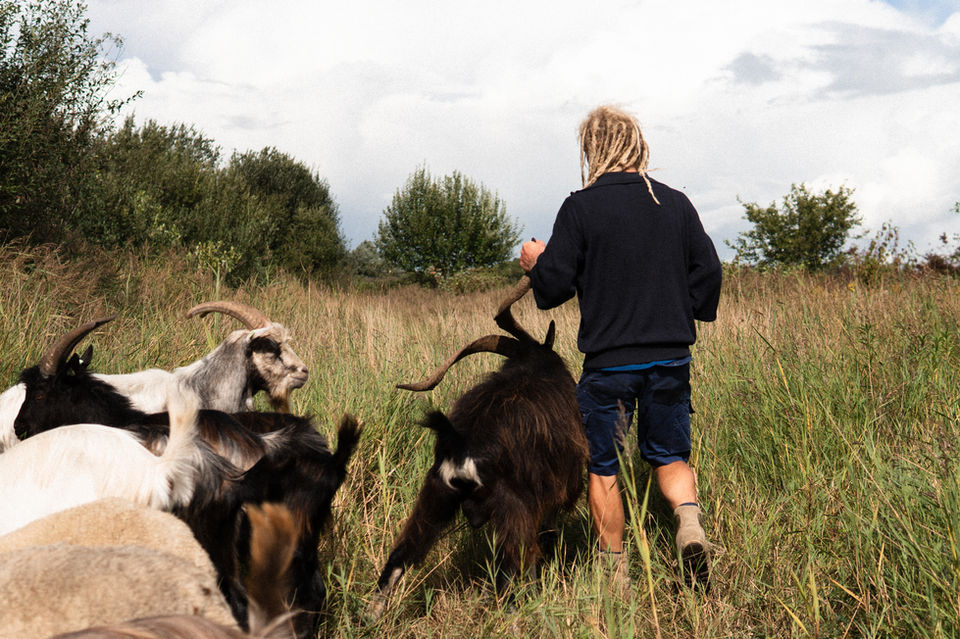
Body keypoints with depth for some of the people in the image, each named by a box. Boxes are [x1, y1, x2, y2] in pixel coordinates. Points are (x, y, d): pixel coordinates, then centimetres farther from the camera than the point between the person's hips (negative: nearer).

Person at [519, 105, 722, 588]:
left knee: (602, 467, 11)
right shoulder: (676, 203, 3)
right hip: (671, 358, 3)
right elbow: (708, 273, 6)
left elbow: (553, 285, -8)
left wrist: (535, 264, 14)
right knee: (669, 455, 17)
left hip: (608, 362, -3)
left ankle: (614, 571, 15)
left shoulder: (580, 208, -8)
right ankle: (689, 522, -11)